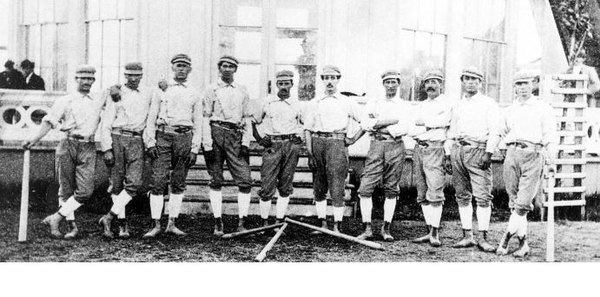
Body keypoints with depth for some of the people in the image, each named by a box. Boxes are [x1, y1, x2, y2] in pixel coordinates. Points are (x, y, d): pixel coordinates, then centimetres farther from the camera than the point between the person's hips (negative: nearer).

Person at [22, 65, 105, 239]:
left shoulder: (100, 101, 16)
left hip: (88, 148, 1)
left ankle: (56, 217, 1)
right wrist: (35, 139, -11)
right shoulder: (65, 101, 8)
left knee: (85, 191, -11)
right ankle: (72, 225, 14)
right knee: (66, 188, 3)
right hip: (68, 145, -1)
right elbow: (49, 121, 1)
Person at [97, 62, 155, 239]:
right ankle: (123, 223, 10)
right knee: (117, 183, 1)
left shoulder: (148, 95, 15)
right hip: (117, 138, -2)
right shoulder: (116, 95, 5)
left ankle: (109, 217, -7)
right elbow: (105, 124, 2)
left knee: (134, 183, -12)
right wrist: (106, 149, -8)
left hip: (136, 141, 2)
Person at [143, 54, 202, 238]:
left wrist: (195, 149, 1)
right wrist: (150, 143, -3)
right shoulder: (162, 89, 9)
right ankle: (156, 225, -3)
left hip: (184, 138, 2)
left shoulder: (194, 94, 12)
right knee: (158, 181, -7)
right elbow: (151, 118, 6)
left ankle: (172, 224, 12)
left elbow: (198, 124, 9)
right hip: (163, 135, -1)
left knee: (179, 184, 4)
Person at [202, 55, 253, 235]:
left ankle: (242, 222, -3)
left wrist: (245, 143, 3)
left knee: (245, 180, -8)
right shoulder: (212, 90, 7)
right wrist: (207, 145, -7)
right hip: (216, 133, -2)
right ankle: (218, 222, 8)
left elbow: (247, 118, 14)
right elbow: (206, 118, 1)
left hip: (235, 136, 2)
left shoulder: (242, 91, 15)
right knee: (216, 181, 2)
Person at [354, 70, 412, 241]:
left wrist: (377, 124, -6)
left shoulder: (405, 106, 10)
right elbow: (365, 124, -1)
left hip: (395, 146, -1)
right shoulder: (373, 104, 16)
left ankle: (386, 229, 10)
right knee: (366, 187, -9)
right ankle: (367, 228, -3)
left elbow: (403, 129, -8)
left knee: (392, 190, 2)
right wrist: (390, 120, -8)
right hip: (376, 146, 1)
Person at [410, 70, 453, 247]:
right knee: (422, 194, 6)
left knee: (434, 191, -12)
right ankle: (429, 231, 11)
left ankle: (435, 233, -9)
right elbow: (412, 131, 12)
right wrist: (429, 128, -2)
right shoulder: (421, 105, 21)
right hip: (419, 149, 7)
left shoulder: (448, 104, 2)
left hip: (436, 149, -7)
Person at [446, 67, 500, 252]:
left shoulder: (488, 104, 5)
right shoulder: (457, 106, 21)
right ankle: (467, 236, 9)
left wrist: (488, 153, -14)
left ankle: (482, 238, -8)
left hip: (478, 149, -5)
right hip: (458, 150, 5)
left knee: (483, 196, -10)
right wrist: (446, 154, 11)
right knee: (462, 195, 5)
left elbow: (494, 132, -3)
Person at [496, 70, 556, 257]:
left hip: (533, 154, -4)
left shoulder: (543, 108, 9)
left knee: (524, 202, -12)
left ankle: (506, 237, -6)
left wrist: (550, 161, -7)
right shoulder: (509, 111, 19)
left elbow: (550, 136, 2)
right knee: (514, 202, 1)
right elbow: (503, 134, 30)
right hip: (512, 154, 4)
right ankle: (523, 243, 6)